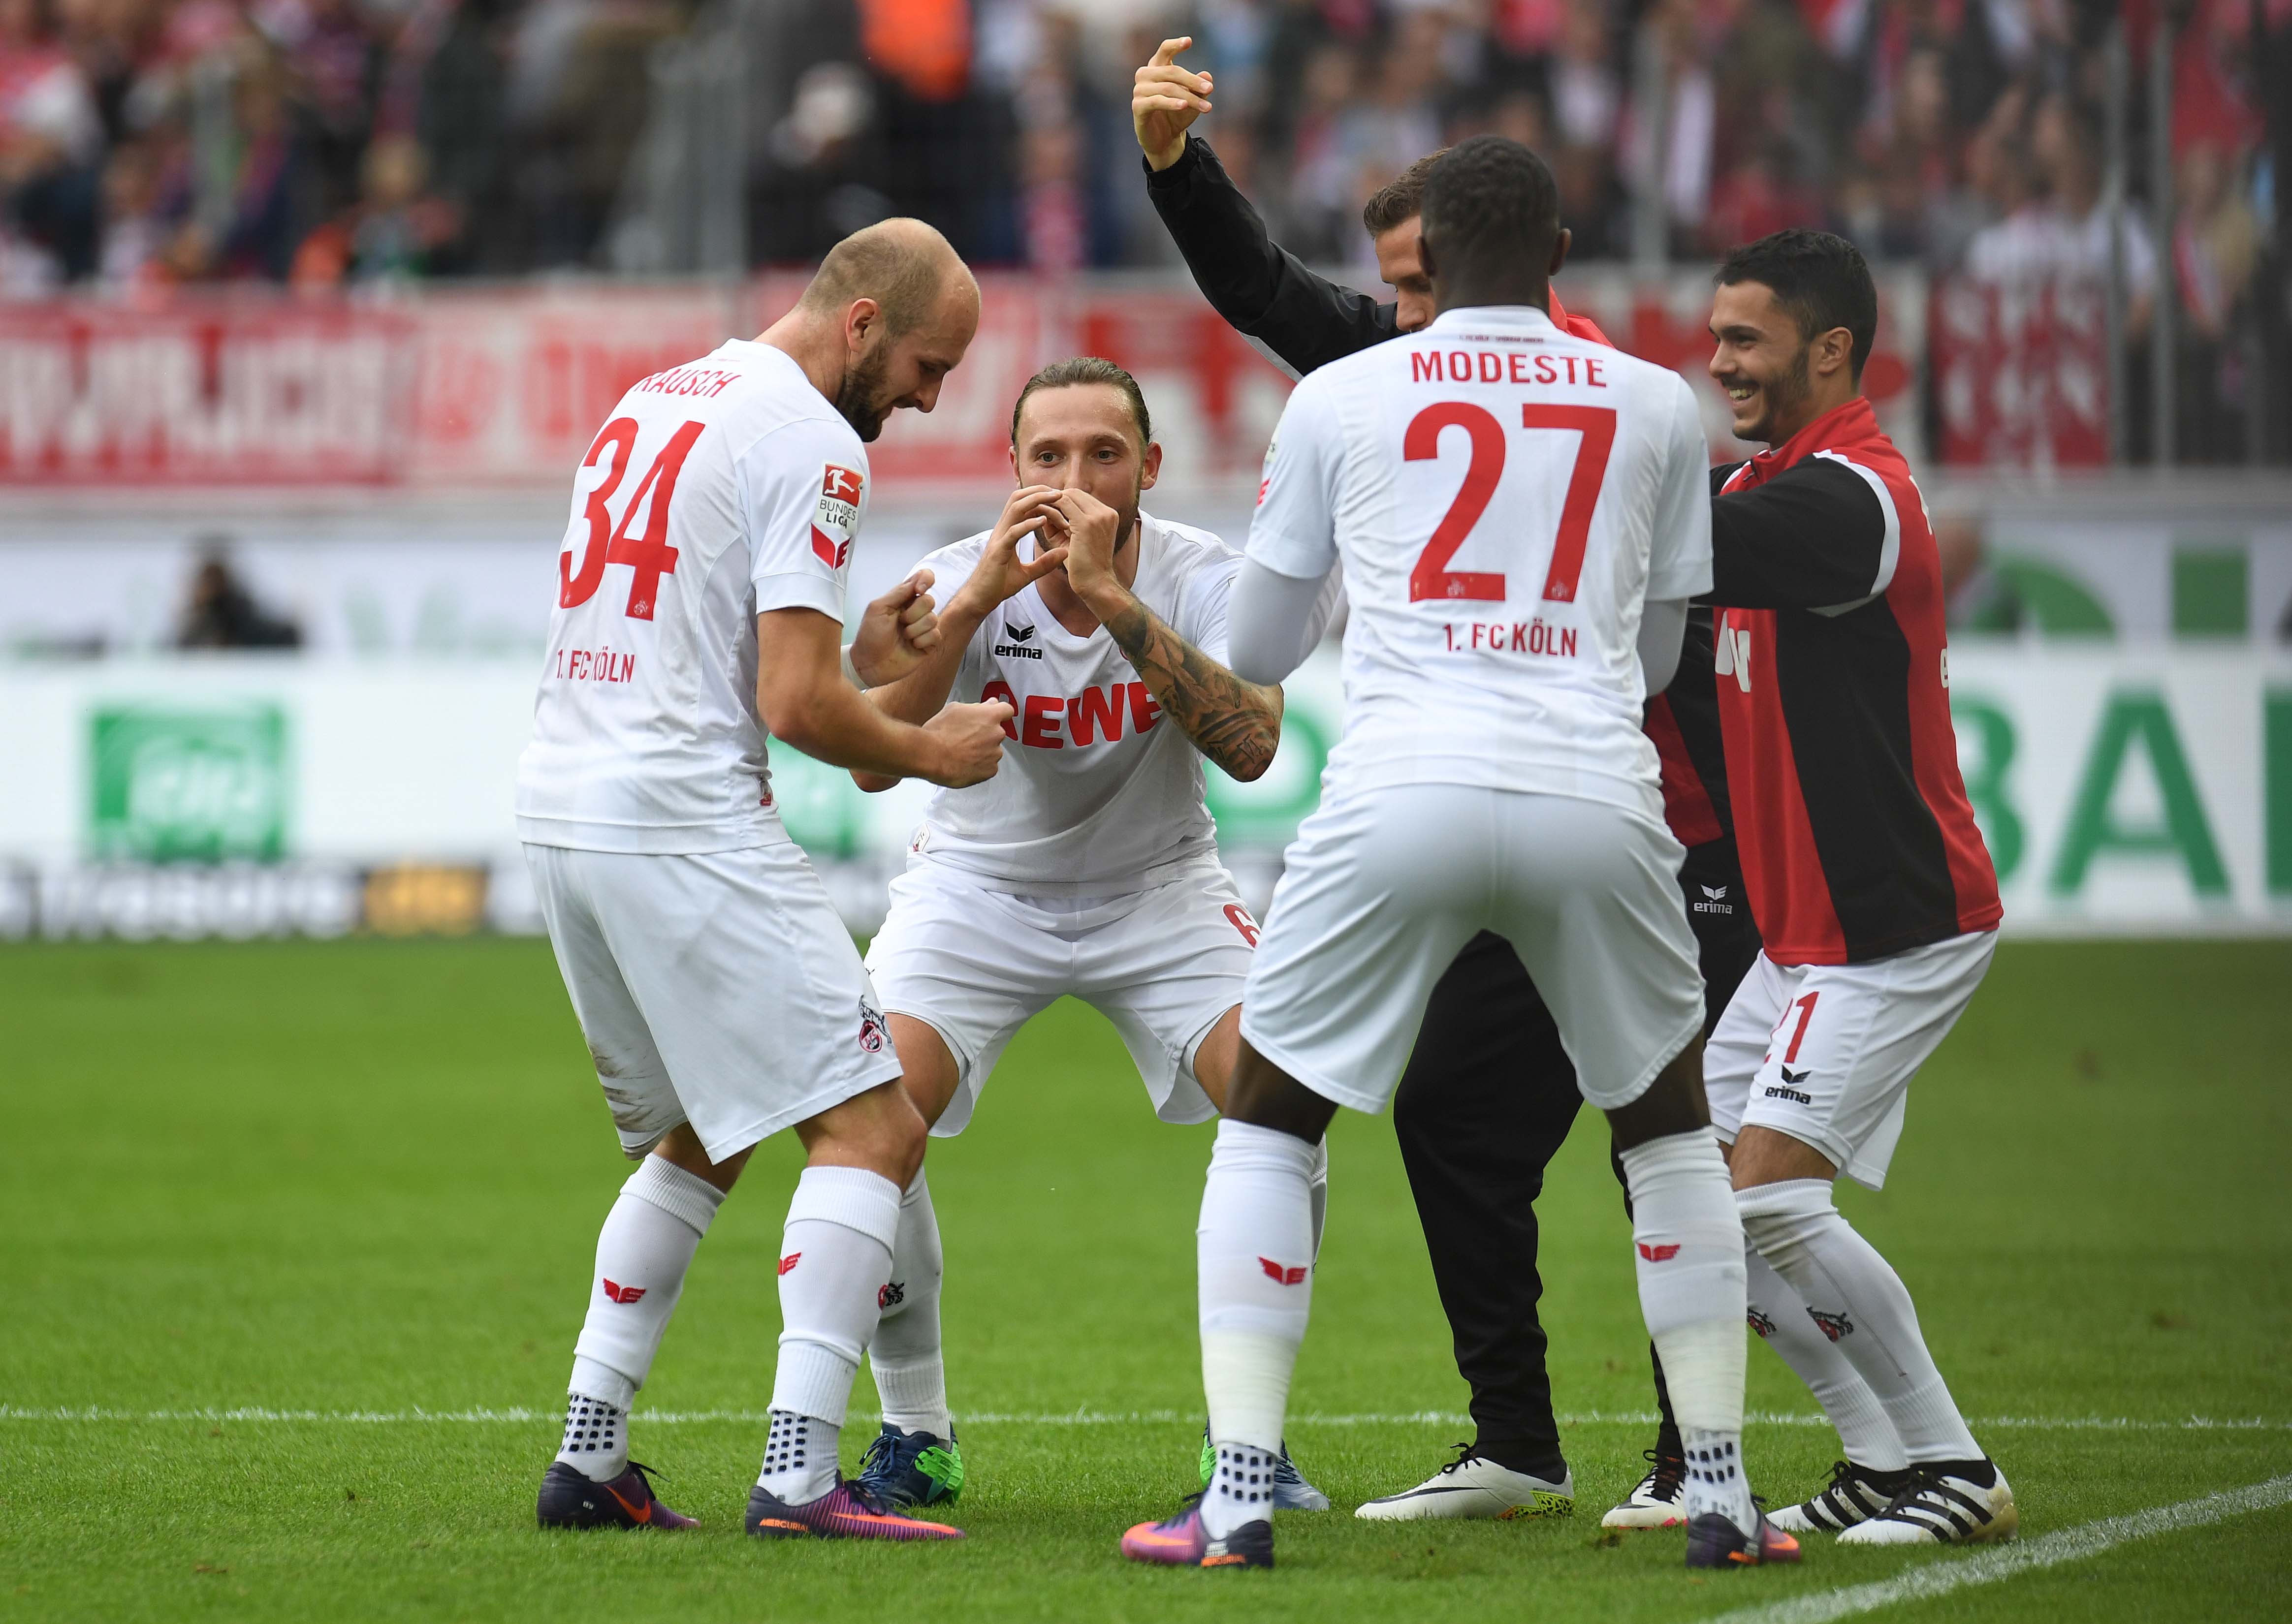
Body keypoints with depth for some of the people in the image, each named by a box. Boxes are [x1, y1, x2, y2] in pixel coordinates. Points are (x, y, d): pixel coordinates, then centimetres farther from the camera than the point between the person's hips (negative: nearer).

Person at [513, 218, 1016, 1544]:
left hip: (563, 807, 9)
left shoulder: (657, 401, 19)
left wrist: (859, 666, 17)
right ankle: (800, 1475, -17)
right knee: (871, 1127, -7)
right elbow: (793, 706, -15)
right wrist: (932, 751, 1)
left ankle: (589, 1458, 18)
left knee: (698, 1139, 23)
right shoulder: (812, 444, -10)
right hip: (685, 827, -9)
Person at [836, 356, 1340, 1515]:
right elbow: (873, 759, -31)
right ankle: (915, 1437, -1)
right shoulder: (968, 578, -19)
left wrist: (1114, 600, -43)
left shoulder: (1202, 579, -19)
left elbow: (1250, 747, -36)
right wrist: (977, 599, -41)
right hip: (980, 888, 0)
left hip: (1158, 892, 0)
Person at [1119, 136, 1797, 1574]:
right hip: (1595, 795, 1)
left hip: (1402, 792, -1)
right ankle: (1721, 1494, 18)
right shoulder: (1657, 406, 13)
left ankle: (1238, 1498, 3)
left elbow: (1256, 655, 19)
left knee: (1270, 1118, 14)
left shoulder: (1339, 400, 10)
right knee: (1670, 1124, 22)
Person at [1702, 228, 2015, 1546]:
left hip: (1897, 928, -10)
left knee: (1771, 1196, -17)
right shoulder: (1764, 487, 13)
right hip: (1806, 929, 10)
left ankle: (1955, 1470, -7)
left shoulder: (1850, 498, -19)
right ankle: (1887, 1460, 15)